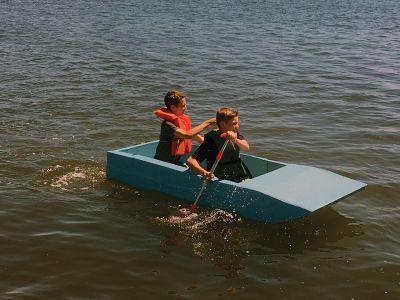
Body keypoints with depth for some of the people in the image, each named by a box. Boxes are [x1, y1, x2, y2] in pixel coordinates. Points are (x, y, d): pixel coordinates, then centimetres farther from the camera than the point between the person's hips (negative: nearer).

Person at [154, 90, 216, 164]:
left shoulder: (183, 119, 8)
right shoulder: (167, 124, -19)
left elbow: (195, 136, 17)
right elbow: (188, 135, -32)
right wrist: (207, 123, -26)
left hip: (177, 161, 8)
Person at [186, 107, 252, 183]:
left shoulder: (236, 133, 7)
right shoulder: (211, 139, -12)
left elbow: (246, 148, -12)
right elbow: (190, 161, -19)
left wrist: (235, 140, -33)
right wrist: (203, 172, -38)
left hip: (243, 178, 6)